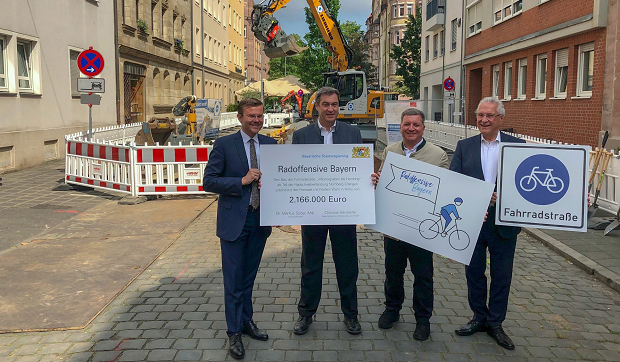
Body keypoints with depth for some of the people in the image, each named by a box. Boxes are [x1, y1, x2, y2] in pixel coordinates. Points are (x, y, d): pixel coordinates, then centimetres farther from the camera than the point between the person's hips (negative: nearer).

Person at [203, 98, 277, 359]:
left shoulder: (271, 144, 6)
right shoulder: (224, 144, -6)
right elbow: (209, 181, -9)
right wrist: (242, 181, -18)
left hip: (260, 220, 4)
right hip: (234, 220, -4)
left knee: (249, 276, 17)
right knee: (233, 279, 3)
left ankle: (246, 321, 33)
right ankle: (234, 333, 16)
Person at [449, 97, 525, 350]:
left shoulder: (518, 146, -1)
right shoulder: (464, 146, 4)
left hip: (503, 222, -1)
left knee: (501, 274, 10)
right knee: (474, 271, 13)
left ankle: (495, 323, 26)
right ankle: (479, 318, 32)